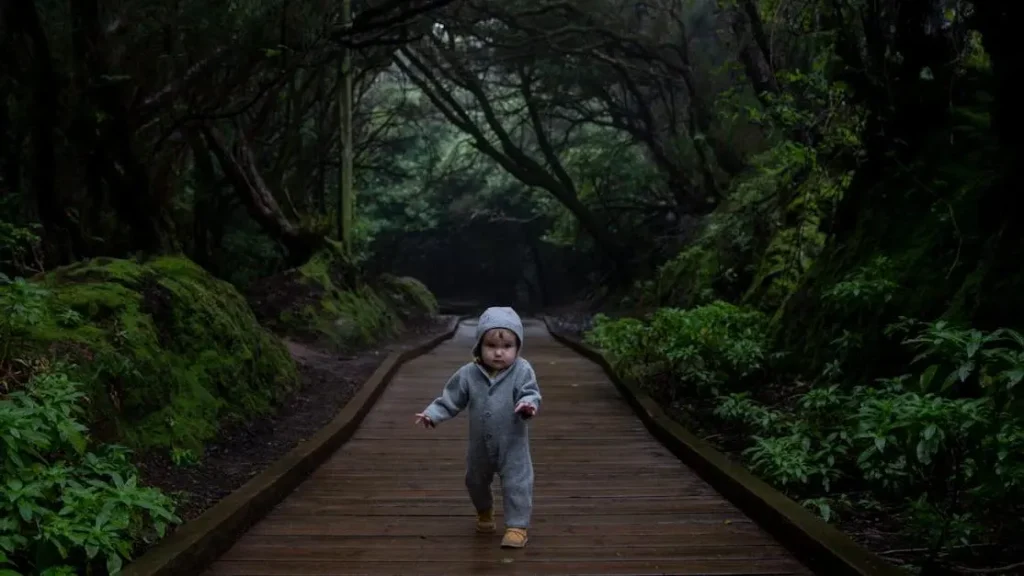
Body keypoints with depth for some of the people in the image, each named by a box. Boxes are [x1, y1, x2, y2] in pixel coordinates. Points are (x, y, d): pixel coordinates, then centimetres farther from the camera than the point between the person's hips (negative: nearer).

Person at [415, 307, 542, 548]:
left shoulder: (522, 371, -18)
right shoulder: (468, 374, -12)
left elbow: (531, 394, -24)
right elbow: (450, 400, -4)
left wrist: (529, 404, -46)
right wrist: (432, 414, -14)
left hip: (513, 445, -4)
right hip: (480, 446, 4)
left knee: (516, 485, -4)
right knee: (476, 482, 24)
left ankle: (517, 526, 13)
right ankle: (484, 512, 52)